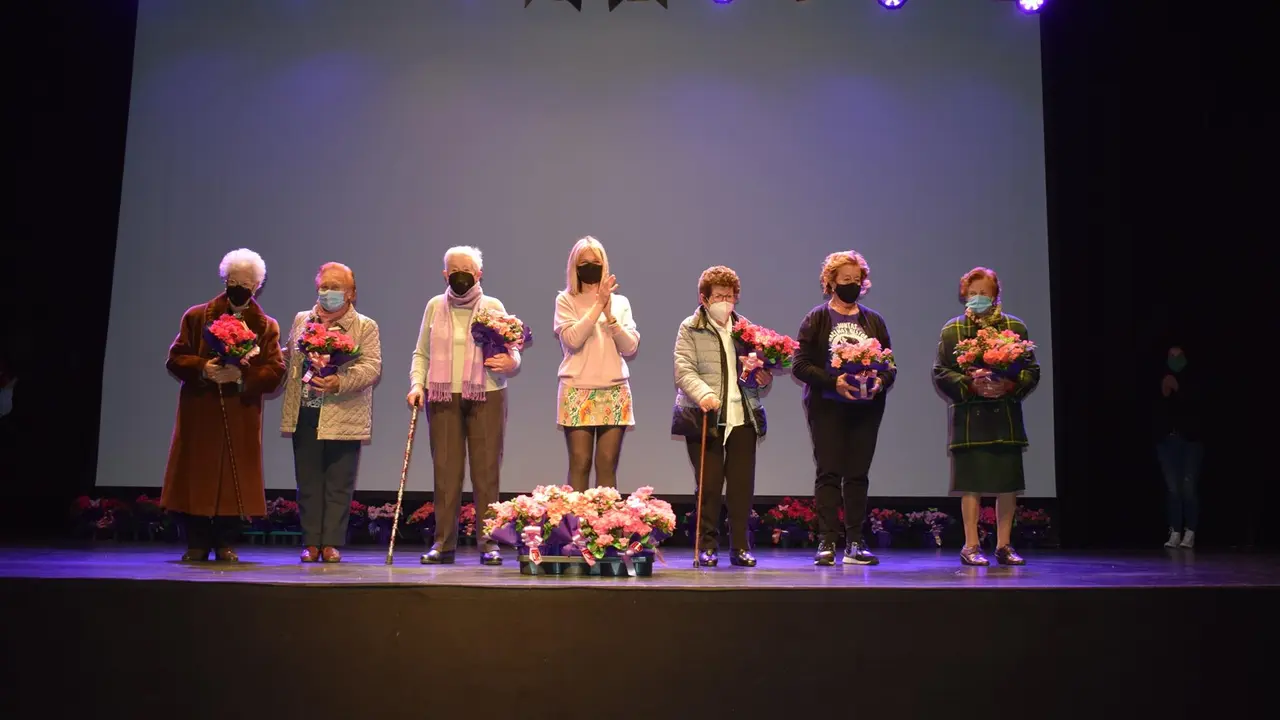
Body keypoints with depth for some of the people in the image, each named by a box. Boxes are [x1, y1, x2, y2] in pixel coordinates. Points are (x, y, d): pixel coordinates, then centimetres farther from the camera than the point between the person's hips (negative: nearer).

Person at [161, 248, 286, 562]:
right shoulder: (197, 316, 9)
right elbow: (175, 358, 4)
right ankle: (197, 544, 11)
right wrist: (202, 369, -15)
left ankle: (226, 544, 9)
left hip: (241, 415, 0)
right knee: (196, 477, 1)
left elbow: (275, 372, -2)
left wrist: (241, 375, -19)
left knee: (234, 479, -1)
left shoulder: (266, 326, 7)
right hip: (200, 411, 1)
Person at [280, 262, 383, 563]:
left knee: (339, 485, 2)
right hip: (304, 415, 3)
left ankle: (332, 543, 10)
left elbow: (372, 367, -9)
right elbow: (287, 356, 21)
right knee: (308, 483, 7)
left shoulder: (365, 327, 2)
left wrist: (340, 382, -23)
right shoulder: (301, 320, 15)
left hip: (344, 418, -3)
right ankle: (311, 543, 15)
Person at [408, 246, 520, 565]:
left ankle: (488, 543, 4)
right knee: (445, 470, 2)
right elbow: (421, 353, 12)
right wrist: (417, 383, -3)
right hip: (443, 397, 2)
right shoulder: (435, 306, 10)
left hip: (486, 397, -1)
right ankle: (443, 543, 8)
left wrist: (511, 363, -19)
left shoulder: (493, 307, 5)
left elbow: (512, 351, 3)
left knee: (486, 470, -1)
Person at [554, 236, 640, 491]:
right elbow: (572, 340, -13)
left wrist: (609, 315, -10)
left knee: (607, 465, 2)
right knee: (580, 463, -3)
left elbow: (631, 347, 1)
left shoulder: (620, 302, 11)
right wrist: (598, 305, -12)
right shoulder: (566, 300, 3)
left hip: (615, 393, 2)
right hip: (578, 392, -2)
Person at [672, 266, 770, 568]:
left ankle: (740, 546, 12)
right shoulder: (690, 328, 2)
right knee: (709, 484, 0)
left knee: (742, 484, 2)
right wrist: (703, 394, -27)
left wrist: (762, 374, -3)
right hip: (705, 417, -3)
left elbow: (761, 367, 21)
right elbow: (684, 369, -10)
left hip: (742, 418, 4)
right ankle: (708, 546, 12)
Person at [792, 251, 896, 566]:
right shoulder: (816, 319, 2)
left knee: (858, 475, 4)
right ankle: (827, 543, 1)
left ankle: (855, 543, 10)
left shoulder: (874, 321, 12)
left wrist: (880, 382, -11)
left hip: (866, 408, 3)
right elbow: (800, 365, -6)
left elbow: (890, 365, 11)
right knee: (829, 473, -3)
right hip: (826, 408, -3)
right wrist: (833, 382, -19)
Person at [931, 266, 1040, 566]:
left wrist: (1009, 386, -13)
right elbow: (940, 373, 0)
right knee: (972, 484, -1)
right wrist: (971, 385, -15)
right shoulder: (952, 330, 5)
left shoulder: (1015, 327, 9)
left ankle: (1004, 545, 16)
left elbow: (1032, 370, 6)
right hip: (969, 417, -2)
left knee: (1008, 484, 5)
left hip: (1007, 416, 2)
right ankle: (971, 546, 8)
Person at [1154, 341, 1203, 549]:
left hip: (1191, 439, -2)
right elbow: (1153, 410, 3)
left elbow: (1198, 406, -11)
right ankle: (1175, 533, 4)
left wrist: (1178, 390, -14)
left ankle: (1189, 533, -2)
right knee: (1172, 487, 1)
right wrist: (1164, 394, -11)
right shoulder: (1160, 381, 7)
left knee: (1188, 486, -8)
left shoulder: (1194, 380, 2)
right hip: (1166, 440, 2)